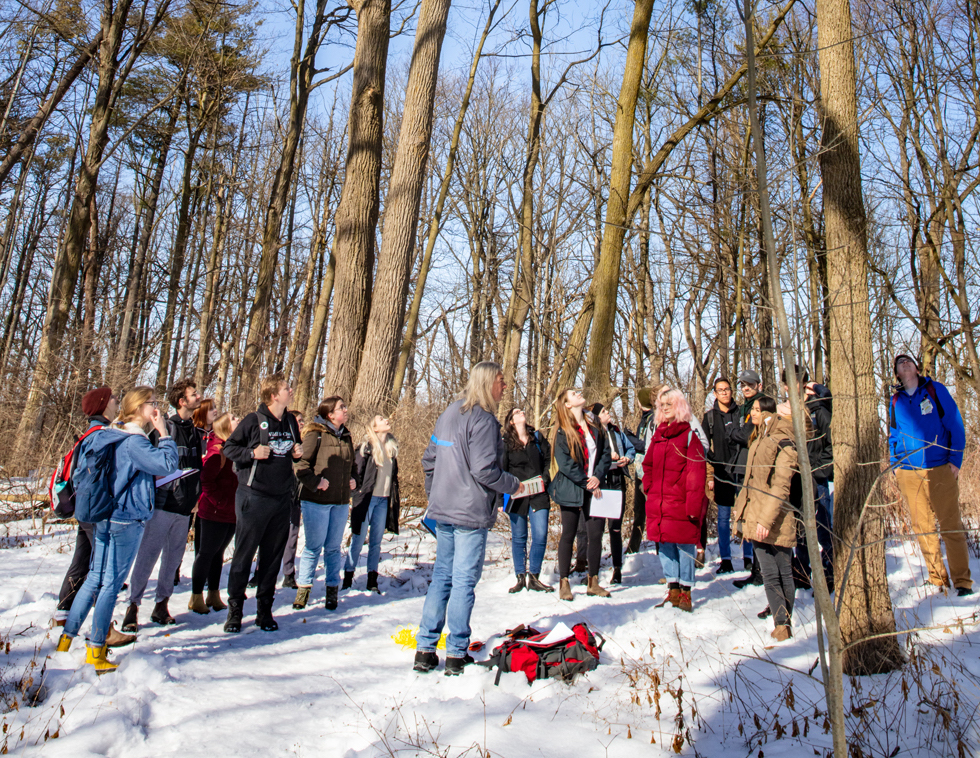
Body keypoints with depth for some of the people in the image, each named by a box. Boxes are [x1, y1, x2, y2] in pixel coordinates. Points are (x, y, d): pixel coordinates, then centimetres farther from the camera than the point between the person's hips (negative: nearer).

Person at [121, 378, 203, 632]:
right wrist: (150, 495, -13)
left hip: (185, 506, 6)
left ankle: (161, 604, 21)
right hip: (163, 503, -6)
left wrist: (196, 496, 12)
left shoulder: (195, 433, 14)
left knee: (174, 557, 10)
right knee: (148, 554, -3)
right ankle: (133, 606, 8)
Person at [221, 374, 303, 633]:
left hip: (282, 499, 5)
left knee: (273, 557, 9)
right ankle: (234, 610, 15)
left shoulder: (290, 421, 10)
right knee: (243, 555, 2)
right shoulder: (254, 420, -6)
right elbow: (228, 447, -2)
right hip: (254, 497, -5)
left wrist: (298, 452, 3)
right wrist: (252, 453, -17)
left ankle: (265, 609, 20)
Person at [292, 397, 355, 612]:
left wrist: (352, 480, 11)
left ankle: (333, 589, 20)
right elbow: (301, 463, -13)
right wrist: (315, 482, -19)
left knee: (333, 547, 10)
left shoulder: (346, 436, 13)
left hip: (341, 501, 5)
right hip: (316, 500, -5)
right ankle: (303, 588, 17)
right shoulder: (316, 434, -8)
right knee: (314, 546, 2)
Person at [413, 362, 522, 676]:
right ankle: (456, 654, 10)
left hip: (442, 511, 8)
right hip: (471, 513, -8)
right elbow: (484, 470, -21)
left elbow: (429, 460, 15)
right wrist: (514, 486, -5)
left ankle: (425, 650, 16)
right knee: (464, 580, 2)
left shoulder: (448, 414, 11)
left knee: (441, 576, 13)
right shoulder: (483, 420, -15)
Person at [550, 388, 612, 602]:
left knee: (596, 533, 3)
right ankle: (564, 583, 13)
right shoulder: (562, 432, -4)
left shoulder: (595, 430, 13)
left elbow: (605, 454, 8)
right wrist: (586, 483, -14)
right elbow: (565, 463, -11)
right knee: (568, 535, 3)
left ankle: (593, 582, 16)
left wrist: (598, 476, -9)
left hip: (594, 488, 4)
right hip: (571, 489, -4)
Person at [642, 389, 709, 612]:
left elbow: (697, 472, -9)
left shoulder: (689, 435, -4)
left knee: (684, 544, 0)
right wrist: (649, 487, 7)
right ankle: (673, 588, 20)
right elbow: (648, 465, 22)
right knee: (665, 544, 9)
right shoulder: (658, 436, 14)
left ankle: (685, 591, 11)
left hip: (681, 502, -6)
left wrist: (694, 503, -14)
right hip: (658, 502, 6)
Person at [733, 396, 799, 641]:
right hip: (756, 516, 7)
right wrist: (742, 510, 18)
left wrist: (766, 519, -22)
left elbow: (781, 487, -17)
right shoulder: (758, 439, 14)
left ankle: (783, 625, 4)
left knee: (783, 573, 0)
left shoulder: (782, 442, -11)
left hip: (775, 519, -7)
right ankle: (783, 623, 14)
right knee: (770, 574, 8)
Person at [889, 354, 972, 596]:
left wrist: (955, 461, -5)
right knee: (923, 527, 5)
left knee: (951, 526, -3)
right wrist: (895, 465, 8)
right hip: (909, 473, 3)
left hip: (941, 469, -3)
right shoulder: (895, 400, 12)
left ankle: (962, 580, 5)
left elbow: (956, 426, 2)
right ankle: (937, 579, 14)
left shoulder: (936, 390, 4)